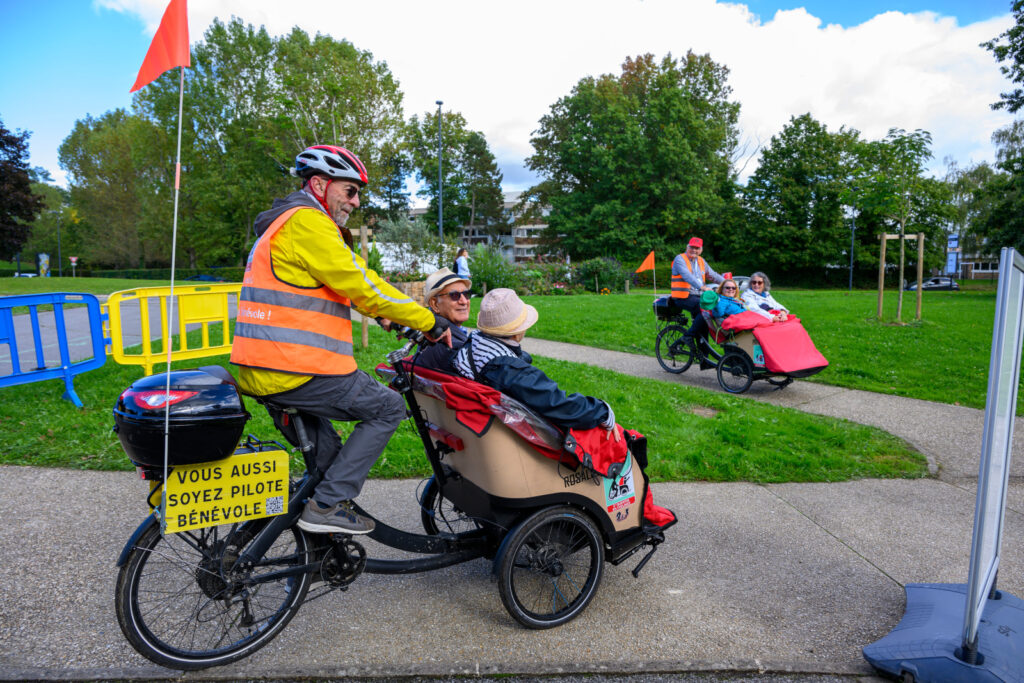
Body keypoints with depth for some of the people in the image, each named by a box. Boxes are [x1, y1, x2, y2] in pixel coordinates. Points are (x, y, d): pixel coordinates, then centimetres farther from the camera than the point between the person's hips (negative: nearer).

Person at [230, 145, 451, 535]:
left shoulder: (282, 224, 25)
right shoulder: (306, 223, -10)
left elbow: (345, 288, 27)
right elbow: (361, 286, -15)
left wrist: (395, 317, 24)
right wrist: (429, 322, -8)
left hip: (261, 371, 10)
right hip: (295, 370, -10)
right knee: (388, 409, 0)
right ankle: (326, 506, 0)